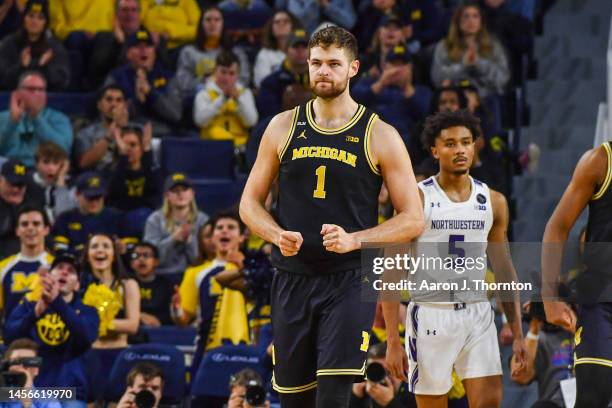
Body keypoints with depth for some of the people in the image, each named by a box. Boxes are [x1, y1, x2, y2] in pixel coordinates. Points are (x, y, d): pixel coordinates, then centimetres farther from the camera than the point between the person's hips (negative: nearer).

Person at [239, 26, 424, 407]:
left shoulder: (380, 136, -2)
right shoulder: (284, 127, 7)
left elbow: (413, 219, -2)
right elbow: (250, 203, 13)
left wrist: (355, 239, -17)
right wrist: (277, 235, -9)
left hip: (349, 283, -3)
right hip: (293, 280, 3)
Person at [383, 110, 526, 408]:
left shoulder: (493, 202, 7)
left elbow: (504, 270, 14)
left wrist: (517, 333, 8)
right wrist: (392, 341, -11)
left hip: (477, 314, 3)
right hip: (431, 314, -3)